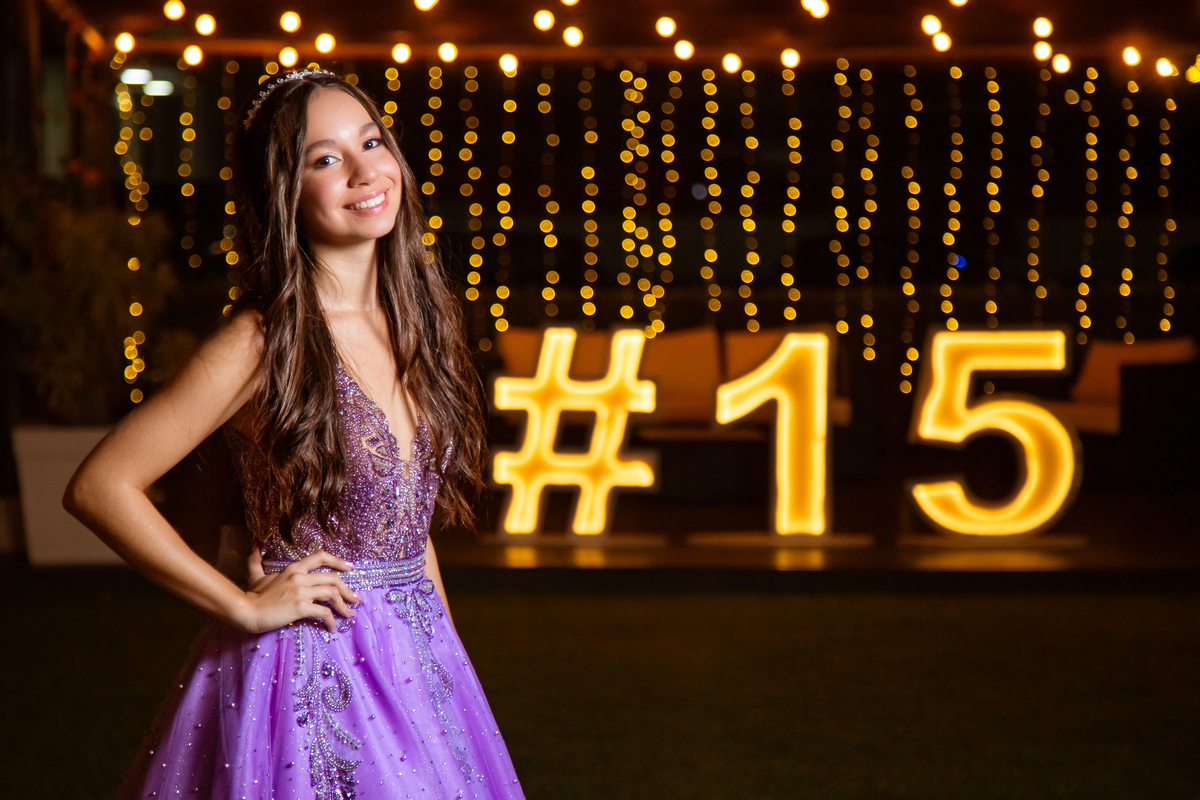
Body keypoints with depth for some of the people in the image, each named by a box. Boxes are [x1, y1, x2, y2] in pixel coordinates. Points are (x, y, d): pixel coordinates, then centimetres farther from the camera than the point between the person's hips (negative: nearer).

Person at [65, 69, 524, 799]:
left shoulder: (411, 322, 6)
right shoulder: (266, 343, -14)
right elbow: (99, 487, -16)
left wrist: (447, 646, 12)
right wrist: (245, 606, -13)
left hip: (418, 663, 6)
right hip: (310, 663, -6)